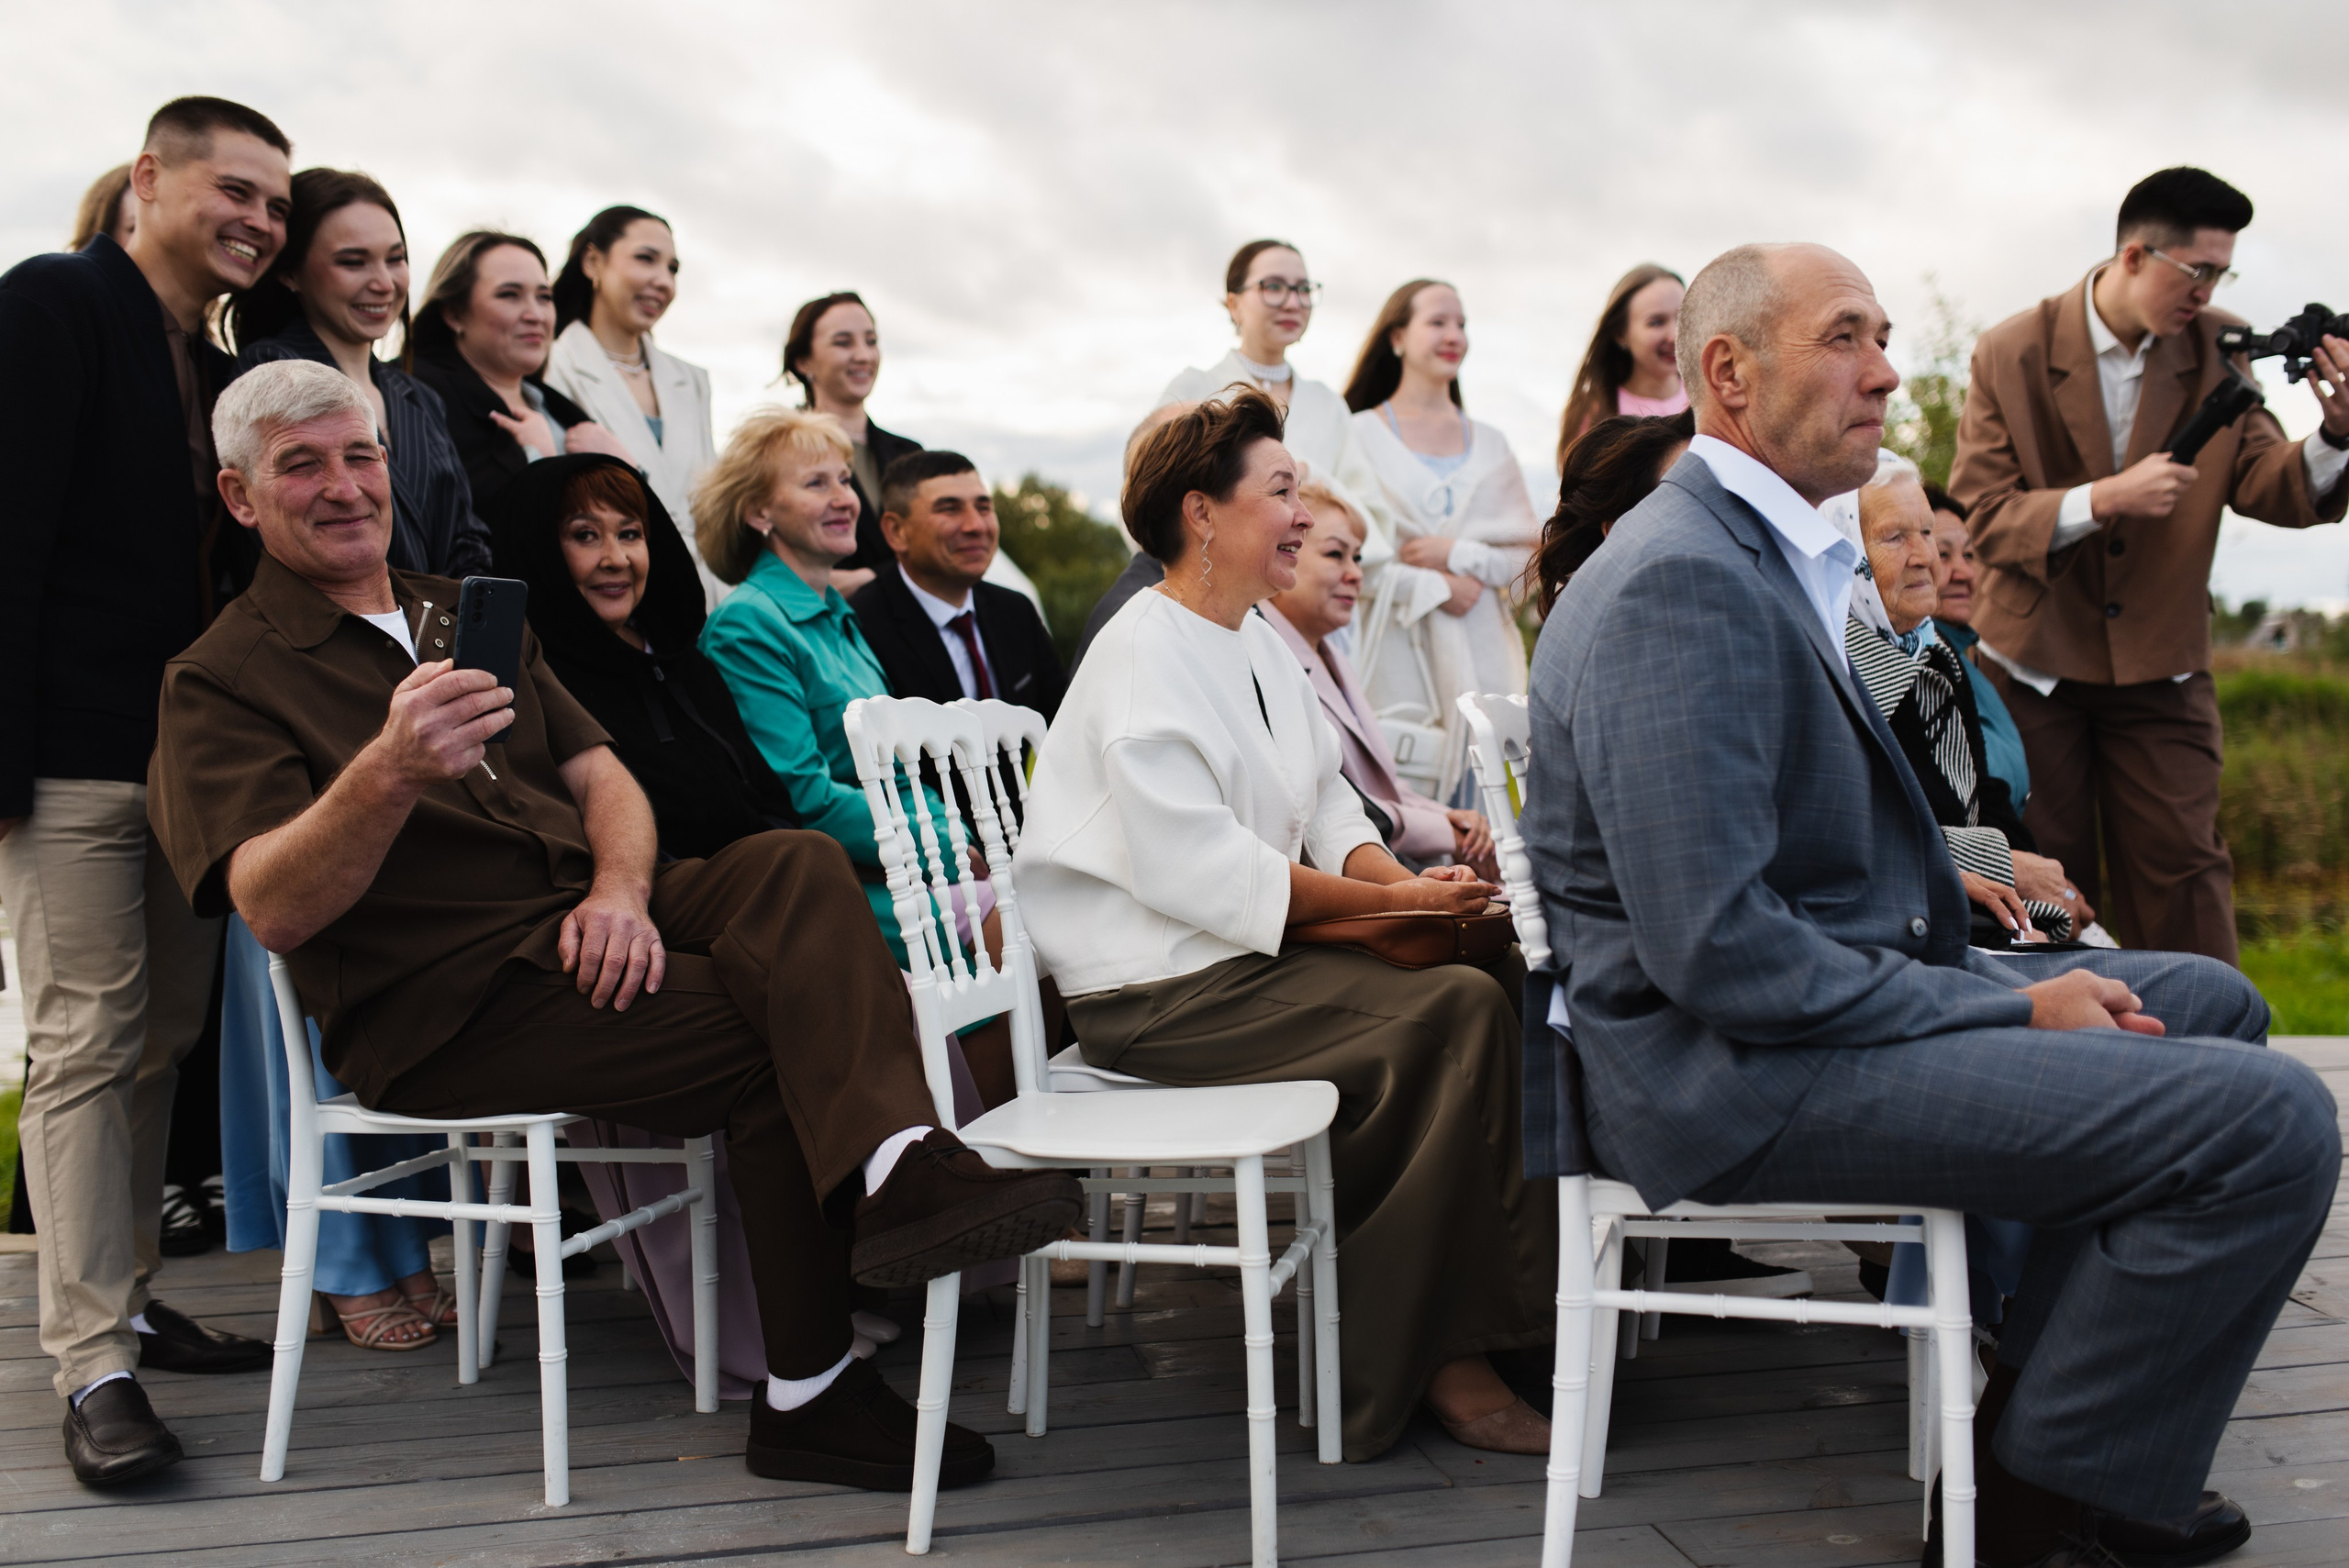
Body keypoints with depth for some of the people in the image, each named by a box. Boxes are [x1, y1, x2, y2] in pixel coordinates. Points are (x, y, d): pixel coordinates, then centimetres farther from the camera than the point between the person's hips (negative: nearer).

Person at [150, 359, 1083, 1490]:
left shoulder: (470, 617, 23)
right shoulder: (221, 682, 2)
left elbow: (601, 774, 13)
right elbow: (273, 910, -14)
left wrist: (622, 887, -11)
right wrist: (389, 774, -34)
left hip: (594, 931, 6)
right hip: (442, 1001, -5)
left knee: (793, 864, -25)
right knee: (773, 1034, -24)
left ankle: (897, 1167, -42)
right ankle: (812, 1390, -22)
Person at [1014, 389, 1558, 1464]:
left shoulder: (1259, 646, 18)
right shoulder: (1144, 656, -12)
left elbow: (1325, 804, 17)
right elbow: (1197, 869, -21)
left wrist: (1400, 874, -5)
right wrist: (1389, 900, -18)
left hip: (1243, 956, 9)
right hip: (1159, 991, -9)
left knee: (1506, 972, -8)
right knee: (1455, 1013, -23)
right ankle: (1432, 1357, -15)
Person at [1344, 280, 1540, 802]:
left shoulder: (1490, 445, 18)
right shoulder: (1361, 434, 3)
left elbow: (1527, 553, 11)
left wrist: (1460, 554, -5)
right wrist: (1433, 586, -10)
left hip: (1481, 658, 4)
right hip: (1398, 656, -3)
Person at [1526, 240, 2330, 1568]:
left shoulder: (1768, 553, 15)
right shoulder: (1682, 581, -19)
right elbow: (1715, 947, -26)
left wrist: (1950, 891, 7)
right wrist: (2012, 1009, -17)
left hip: (1834, 990, 11)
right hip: (1732, 1074, -11)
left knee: (2208, 1000, 20)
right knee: (2271, 1119, -15)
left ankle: (2046, 1403, 22)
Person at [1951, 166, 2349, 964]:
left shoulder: (2219, 349, -2)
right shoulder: (2011, 353, -9)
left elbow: (2267, 487, -6)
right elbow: (1982, 514, -12)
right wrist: (2102, 501, -26)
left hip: (2161, 663, 2)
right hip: (2035, 658, -1)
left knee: (2182, 868, 0)